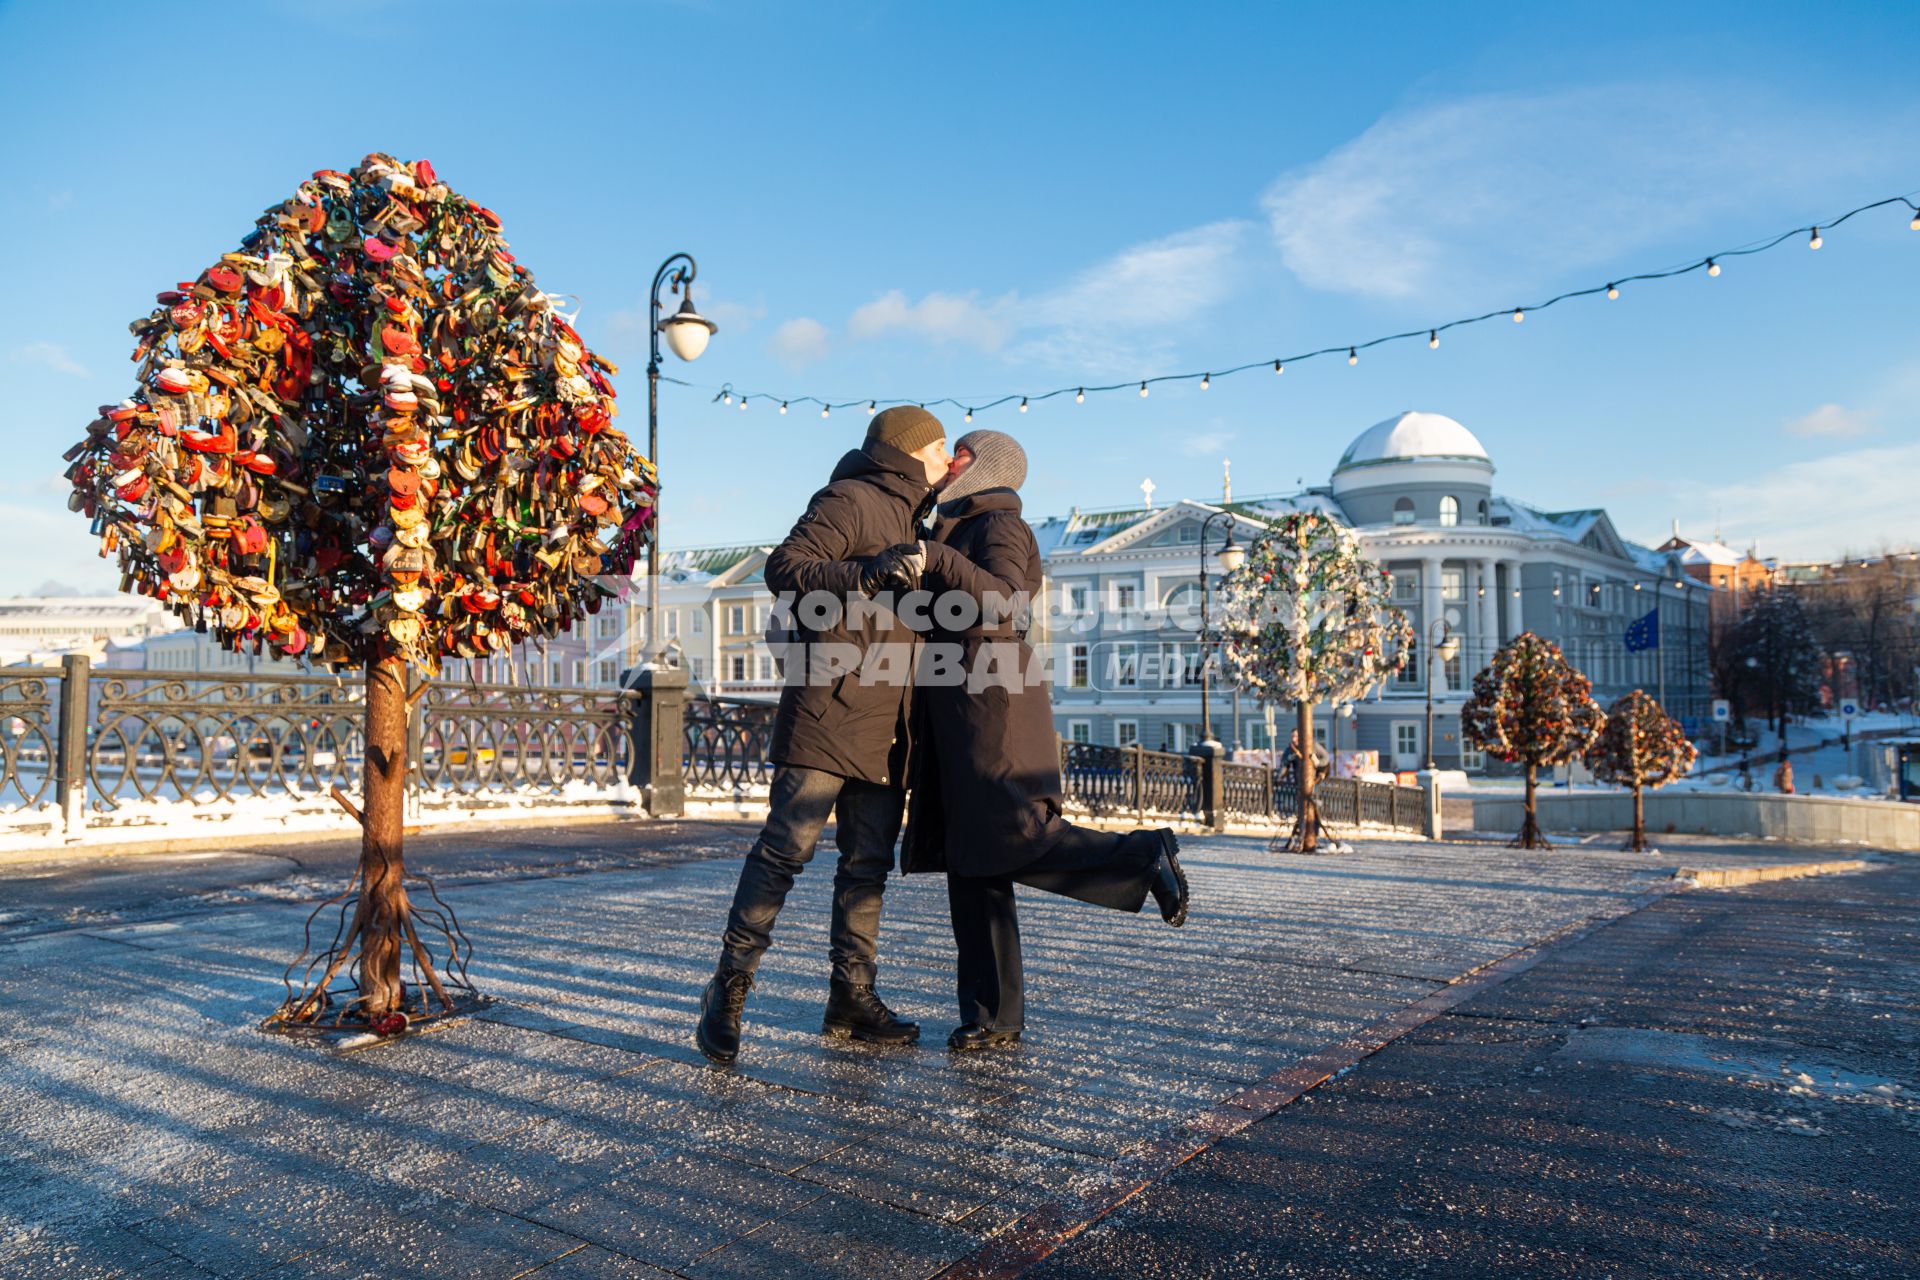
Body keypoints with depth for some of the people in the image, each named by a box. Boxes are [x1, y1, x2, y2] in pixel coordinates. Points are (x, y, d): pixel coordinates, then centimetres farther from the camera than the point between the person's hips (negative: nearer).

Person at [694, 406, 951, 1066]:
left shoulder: (910, 519, 25)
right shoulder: (849, 500, -3)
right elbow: (783, 567, -17)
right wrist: (867, 572, -26)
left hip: (885, 730, 9)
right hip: (827, 715, -8)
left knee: (869, 862, 8)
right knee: (786, 848, -8)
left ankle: (851, 998, 16)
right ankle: (728, 990, 2)